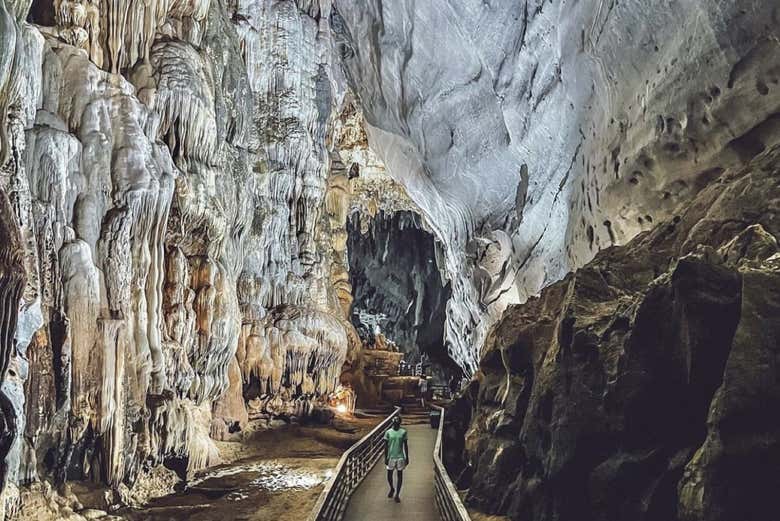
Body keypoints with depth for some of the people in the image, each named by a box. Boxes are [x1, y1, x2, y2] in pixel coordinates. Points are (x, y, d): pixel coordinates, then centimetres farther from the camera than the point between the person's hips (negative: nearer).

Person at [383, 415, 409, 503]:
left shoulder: (403, 432, -1)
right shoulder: (388, 432, -2)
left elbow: (405, 446, 4)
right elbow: (386, 446, 1)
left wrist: (407, 458, 3)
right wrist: (386, 458, -2)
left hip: (400, 457, 0)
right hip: (391, 457, 0)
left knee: (400, 476, 2)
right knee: (389, 475, 7)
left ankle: (397, 495, 12)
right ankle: (392, 489, 36)